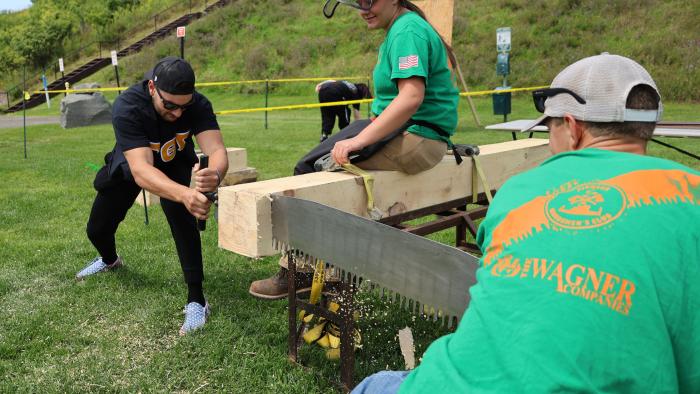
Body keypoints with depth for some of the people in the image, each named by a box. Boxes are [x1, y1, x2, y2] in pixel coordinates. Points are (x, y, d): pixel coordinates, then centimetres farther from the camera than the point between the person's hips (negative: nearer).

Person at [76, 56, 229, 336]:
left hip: (174, 163, 0)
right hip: (129, 164, 1)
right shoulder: (127, 107, -41)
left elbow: (217, 150, -46)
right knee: (97, 230, 12)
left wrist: (215, 174, -72)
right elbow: (141, 170, -53)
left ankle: (196, 300, -21)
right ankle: (110, 259, 52)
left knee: (180, 213, -30)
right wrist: (183, 193, -72)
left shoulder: (197, 104, -34)